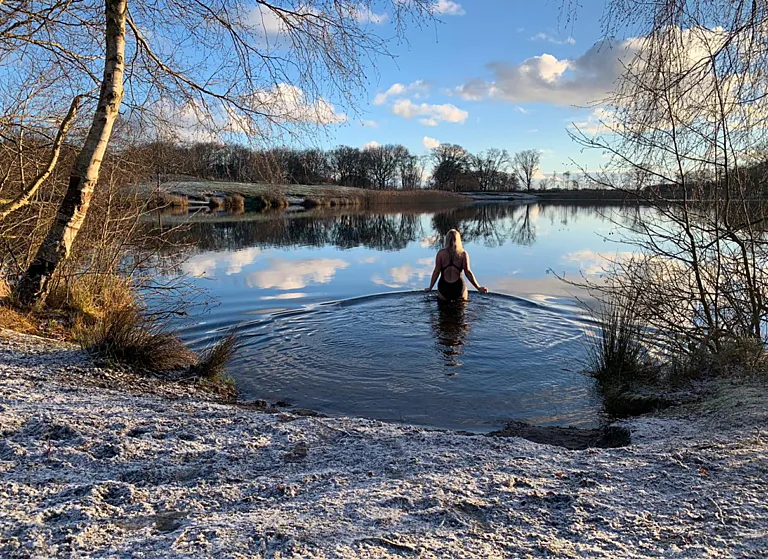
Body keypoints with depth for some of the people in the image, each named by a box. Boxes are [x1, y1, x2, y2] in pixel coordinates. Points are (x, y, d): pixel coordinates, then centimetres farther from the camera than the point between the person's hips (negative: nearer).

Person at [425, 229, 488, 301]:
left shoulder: (441, 253, -1)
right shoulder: (463, 254, -1)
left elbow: (436, 272, -2)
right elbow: (468, 272, -6)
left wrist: (430, 287, 8)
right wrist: (478, 288, 0)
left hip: (444, 287, 0)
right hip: (458, 287, 0)